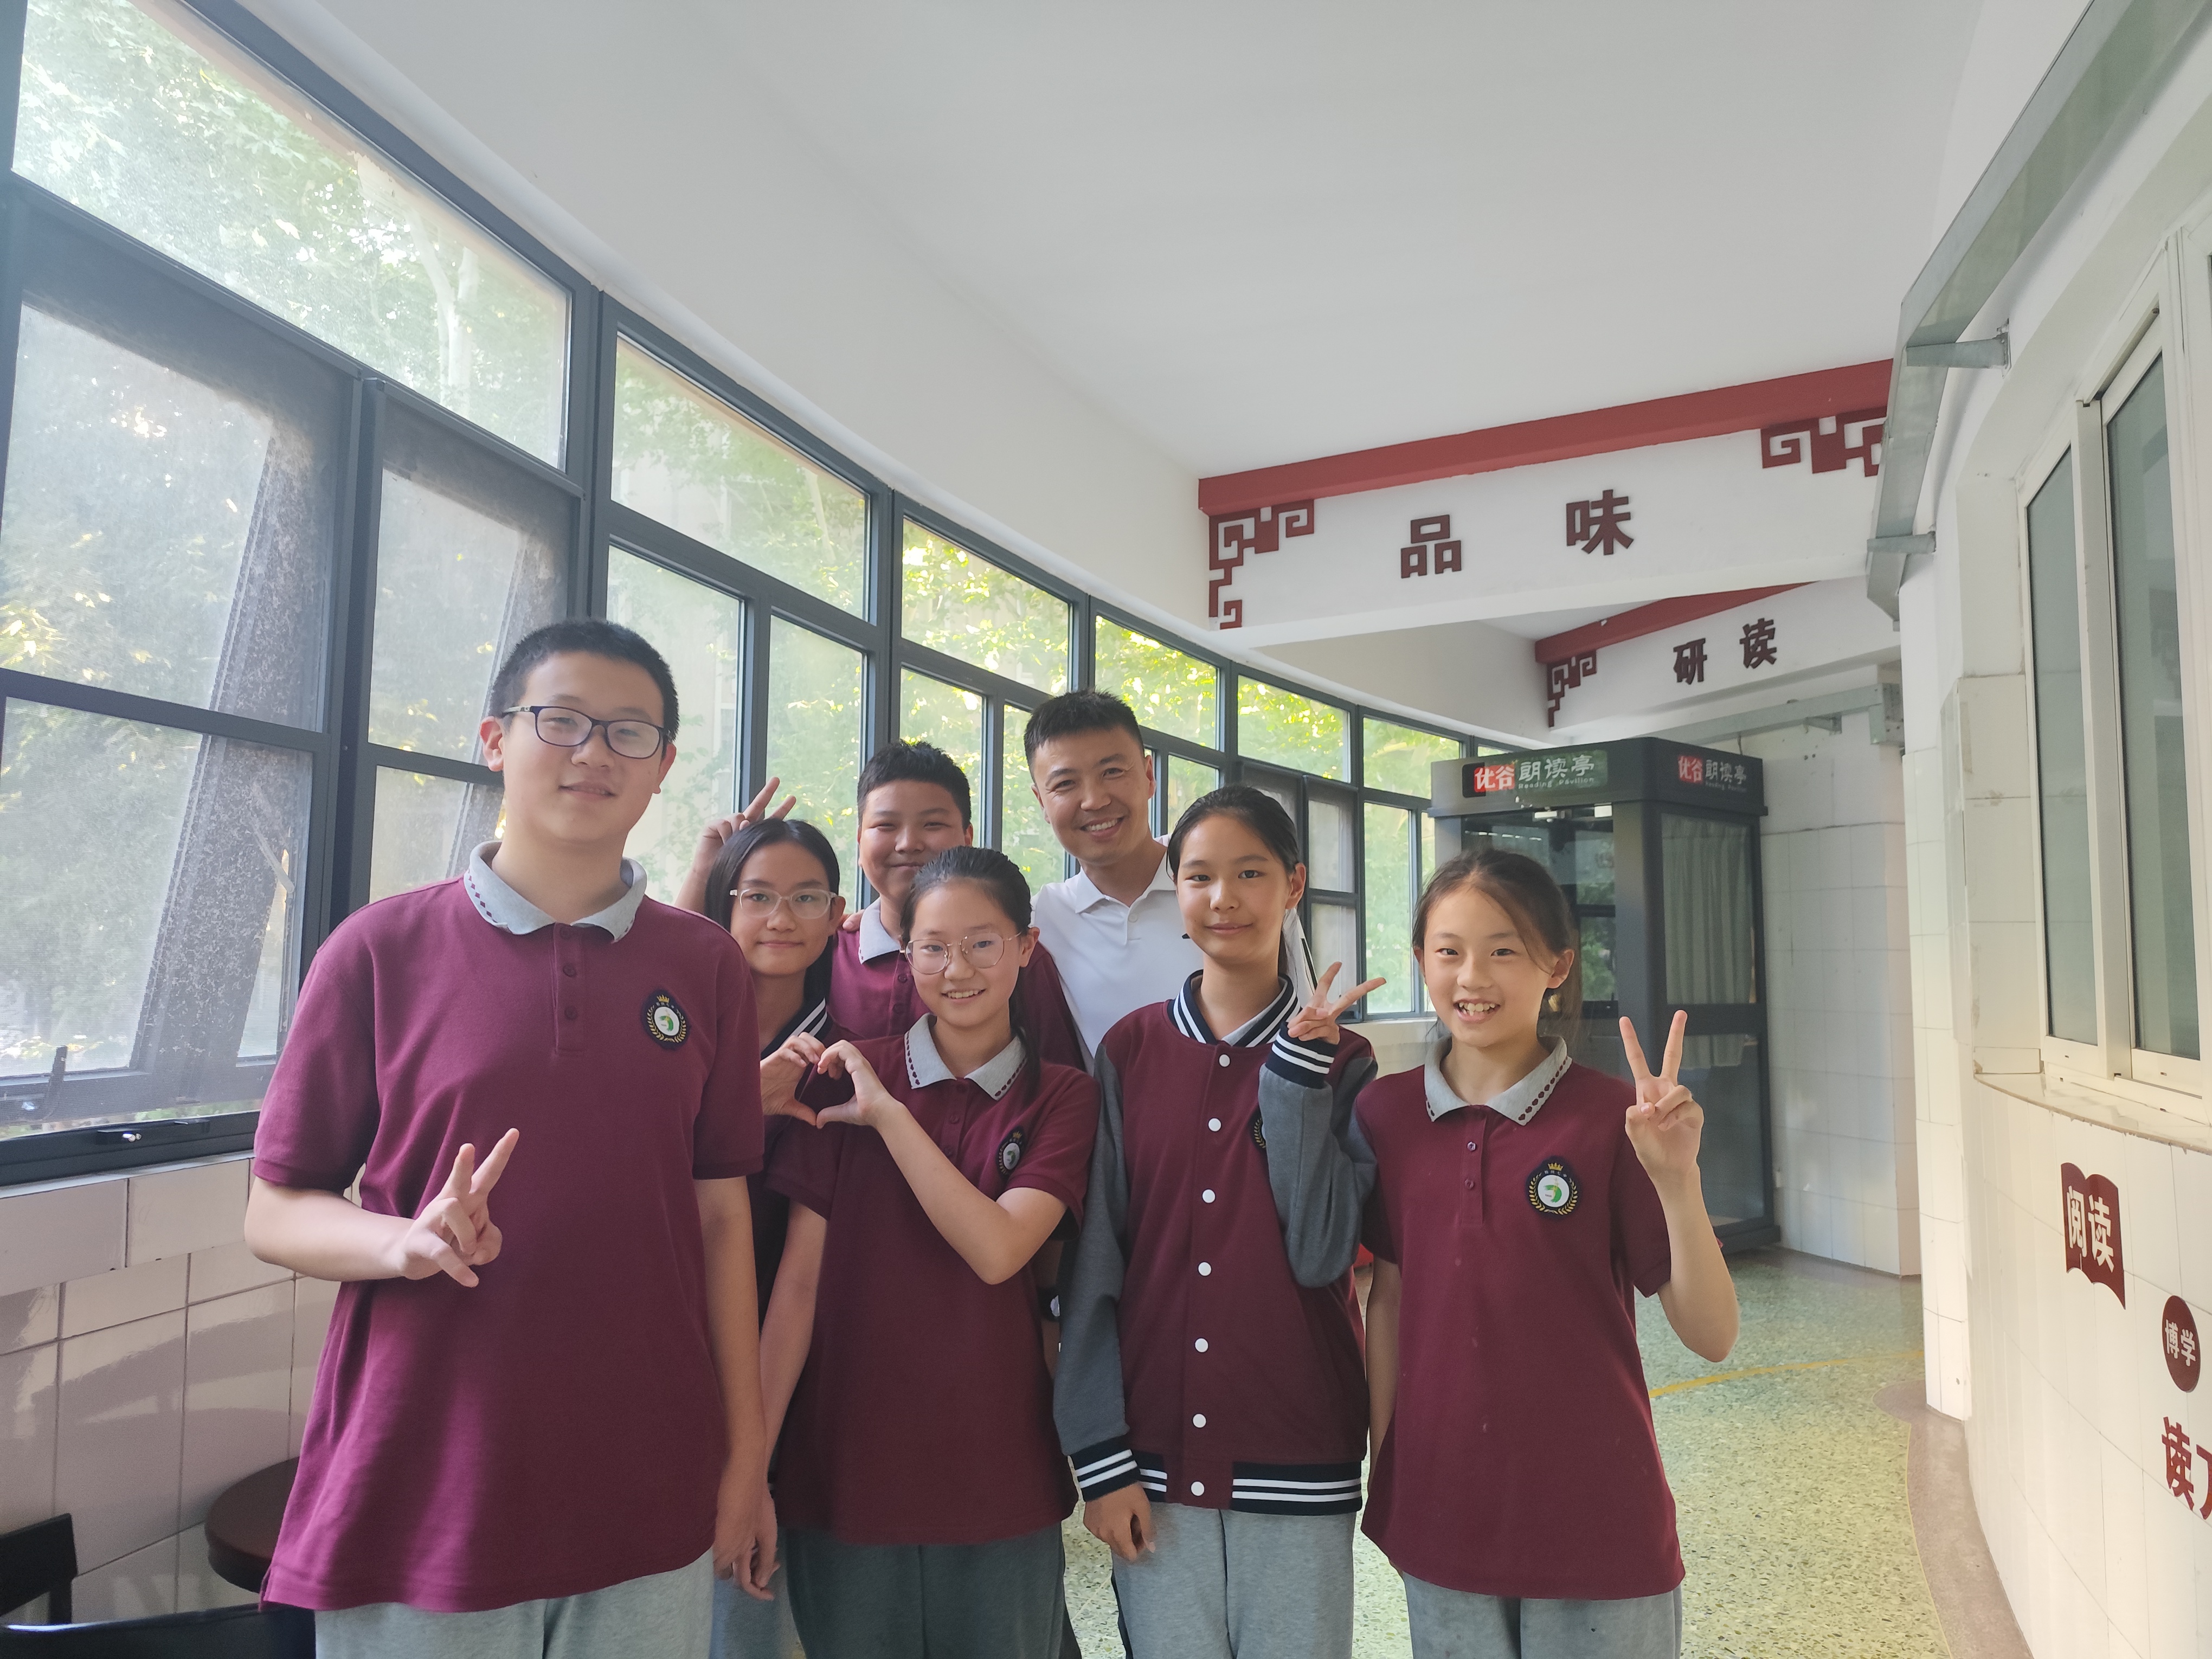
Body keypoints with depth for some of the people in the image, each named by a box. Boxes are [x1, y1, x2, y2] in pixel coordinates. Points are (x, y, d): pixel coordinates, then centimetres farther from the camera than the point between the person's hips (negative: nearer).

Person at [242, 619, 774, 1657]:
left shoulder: (705, 967, 3)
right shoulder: (382, 949, -4)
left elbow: (720, 1216, 5)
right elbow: (276, 1213, 1)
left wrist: (746, 1458, 4)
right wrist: (409, 1241, -20)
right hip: (418, 1495, -1)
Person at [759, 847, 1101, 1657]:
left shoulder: (1061, 1097, -1)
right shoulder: (846, 1078, -2)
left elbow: (996, 1250, -15)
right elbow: (799, 1278, -4)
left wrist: (888, 1114, -16)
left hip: (998, 1479, 1)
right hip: (846, 1472, 0)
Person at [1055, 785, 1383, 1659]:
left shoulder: (1341, 1058, 0)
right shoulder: (1128, 1052, 0)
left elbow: (1321, 1252, -12)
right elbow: (1092, 1265, 0)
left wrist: (1298, 1064, -14)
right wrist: (1099, 1456, -3)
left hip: (1296, 1468, 0)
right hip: (1156, 1461, 1)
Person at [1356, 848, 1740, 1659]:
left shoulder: (1610, 1119, -11)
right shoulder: (1386, 1115, -3)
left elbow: (1711, 1335, -12)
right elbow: (1388, 1300, 5)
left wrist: (1676, 1177, -26)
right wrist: (1374, 1479, 7)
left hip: (1596, 1530, -2)